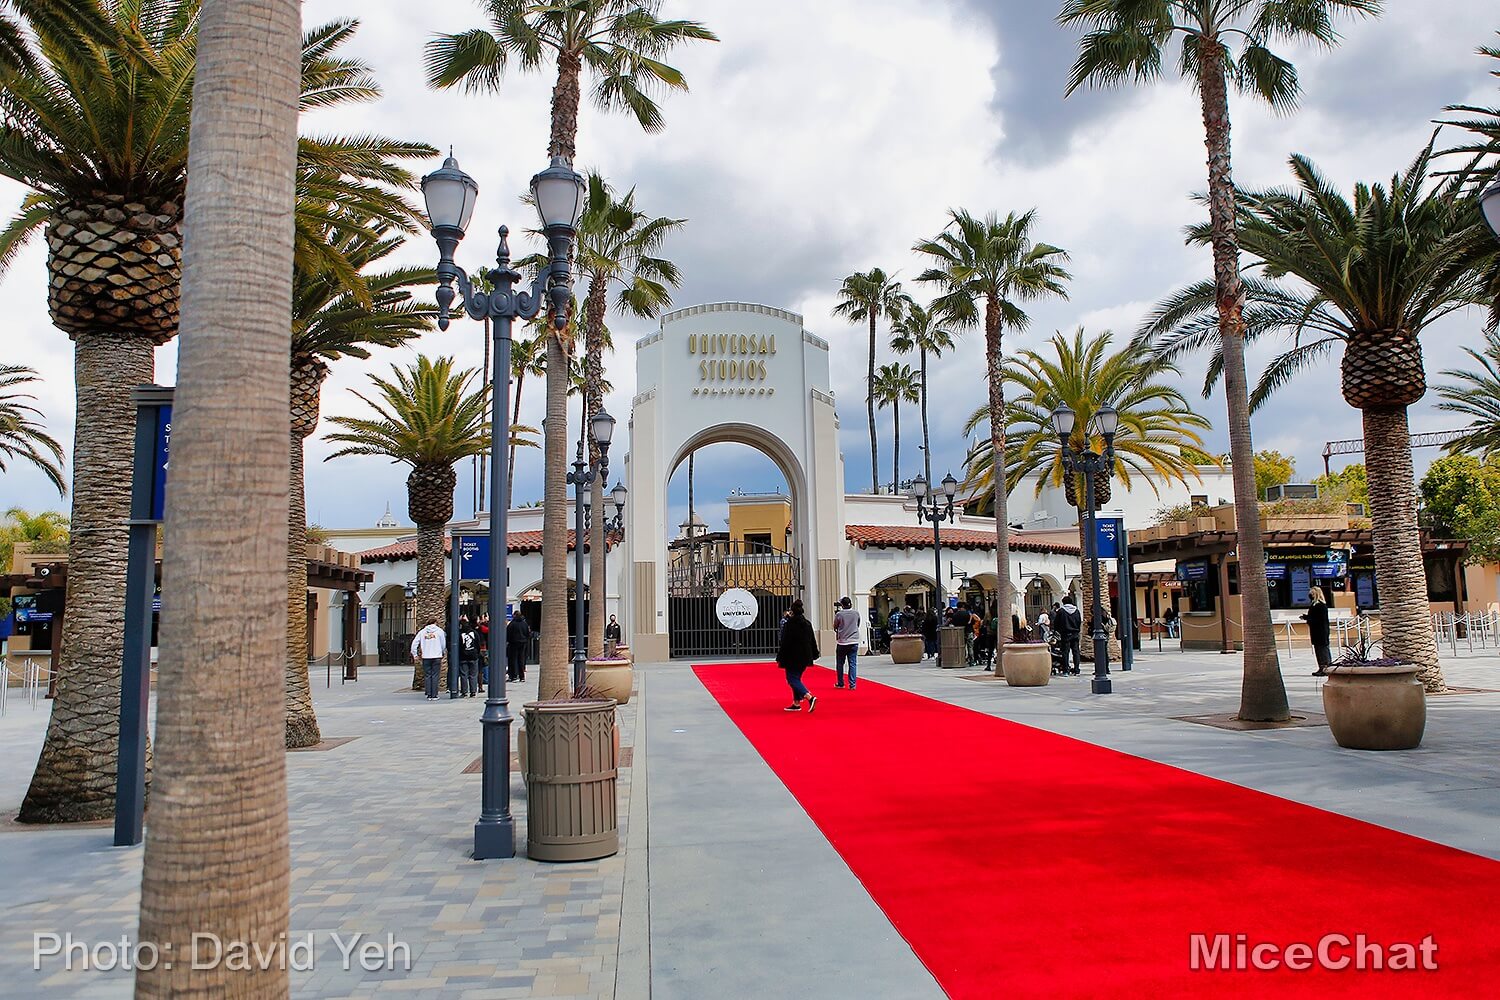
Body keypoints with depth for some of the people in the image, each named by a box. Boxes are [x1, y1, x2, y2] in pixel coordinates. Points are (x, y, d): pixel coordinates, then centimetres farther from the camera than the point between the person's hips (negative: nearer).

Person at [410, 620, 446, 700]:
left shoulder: (422, 632, 7)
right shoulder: (439, 631, 2)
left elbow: (414, 643, 3)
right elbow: (443, 644, 4)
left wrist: (415, 654, 10)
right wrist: (442, 653, 19)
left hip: (425, 657, 2)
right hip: (436, 657, -2)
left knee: (427, 676, 8)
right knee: (435, 676, 1)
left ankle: (429, 695, 7)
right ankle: (434, 695, -1)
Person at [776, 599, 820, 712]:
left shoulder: (789, 624, -14)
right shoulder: (807, 623, 7)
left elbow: (784, 642, -15)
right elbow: (812, 640, 14)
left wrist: (780, 658, -9)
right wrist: (814, 654, 24)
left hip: (792, 657, -7)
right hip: (805, 657, 7)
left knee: (792, 679, -4)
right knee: (796, 678, 19)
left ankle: (810, 697, -23)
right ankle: (796, 703, 21)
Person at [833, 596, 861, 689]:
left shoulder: (839, 614, -7)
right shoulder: (856, 613, 1)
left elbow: (835, 627, 4)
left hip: (842, 642, -2)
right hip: (854, 642, 2)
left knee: (840, 664, 12)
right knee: (853, 664, 2)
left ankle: (840, 683, 18)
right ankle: (852, 684, -4)